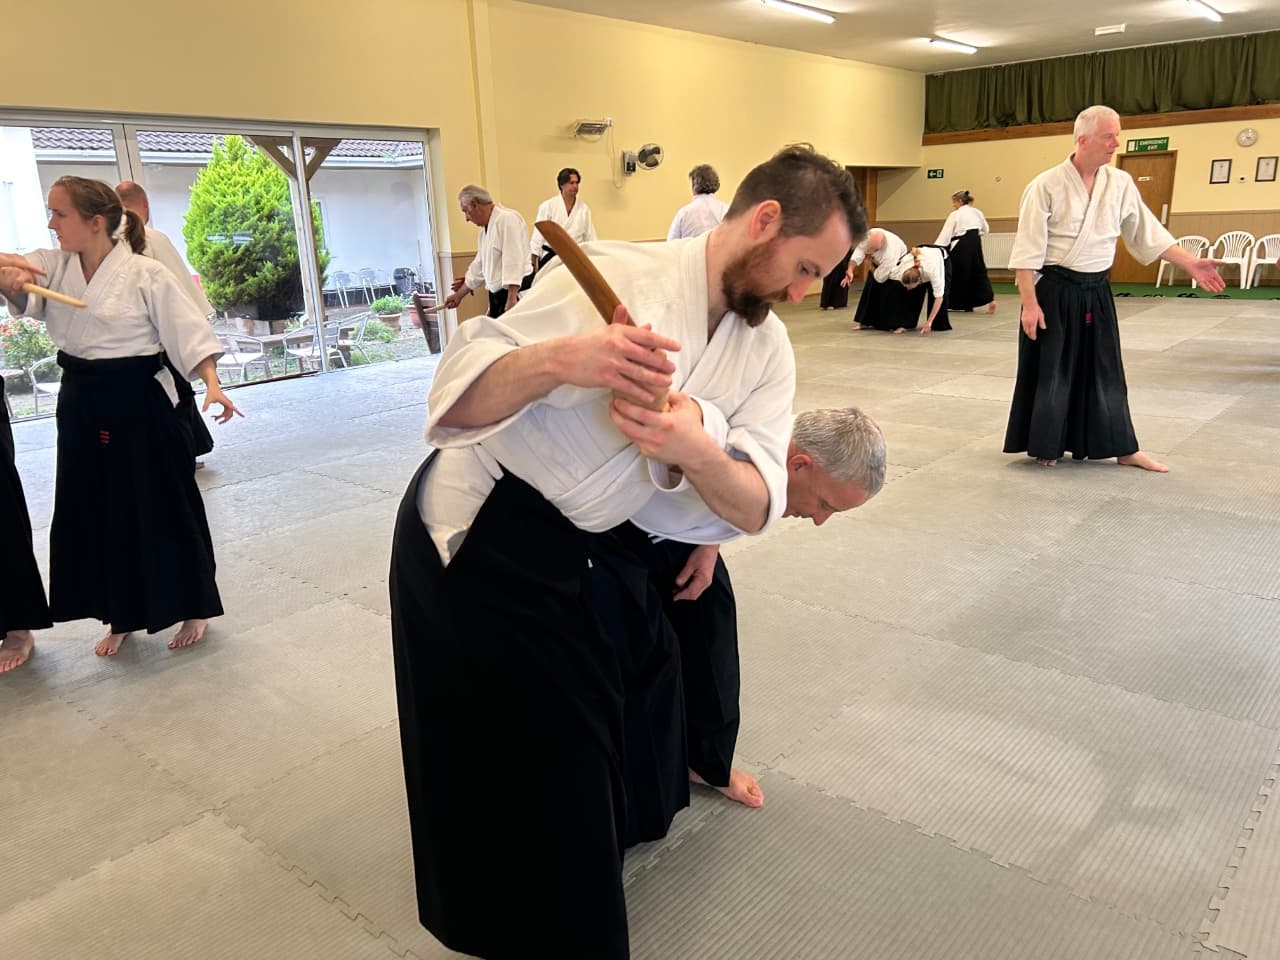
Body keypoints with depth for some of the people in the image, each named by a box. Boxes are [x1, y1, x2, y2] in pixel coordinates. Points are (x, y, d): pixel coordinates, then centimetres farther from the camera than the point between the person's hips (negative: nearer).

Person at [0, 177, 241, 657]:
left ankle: (193, 608, 22)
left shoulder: (145, 274, -11)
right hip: (81, 403, 6)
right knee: (96, 511, 13)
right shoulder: (52, 266, 4)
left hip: (138, 402, -6)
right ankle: (121, 615, 30)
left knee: (162, 508, 3)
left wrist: (212, 384, -22)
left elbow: (188, 330, -11)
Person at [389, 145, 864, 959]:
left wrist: (693, 449, -35)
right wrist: (560, 359, -46)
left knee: (643, 677, 23)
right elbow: (456, 403, -27)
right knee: (530, 770, 1)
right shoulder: (615, 276, -23)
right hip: (476, 539, -7)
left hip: (587, 547, 7)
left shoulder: (768, 350, -3)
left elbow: (754, 506, -14)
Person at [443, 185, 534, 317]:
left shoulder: (507, 219, -12)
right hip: (498, 295, 9)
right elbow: (479, 266, 27)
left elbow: (514, 261, -20)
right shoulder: (486, 228, 18)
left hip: (515, 293, -9)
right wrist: (458, 295, 32)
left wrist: (511, 299, -25)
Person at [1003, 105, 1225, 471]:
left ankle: (1123, 448, 21)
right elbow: (1027, 251, -12)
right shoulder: (1046, 185, -12)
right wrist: (1030, 303, -15)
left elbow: (1148, 233, 9)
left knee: (1104, 369, 11)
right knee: (1051, 369, 3)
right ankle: (1046, 446, 20)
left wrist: (1191, 264, 1)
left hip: (1096, 292, 5)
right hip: (1054, 292, -5)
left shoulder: (1120, 183, 3)